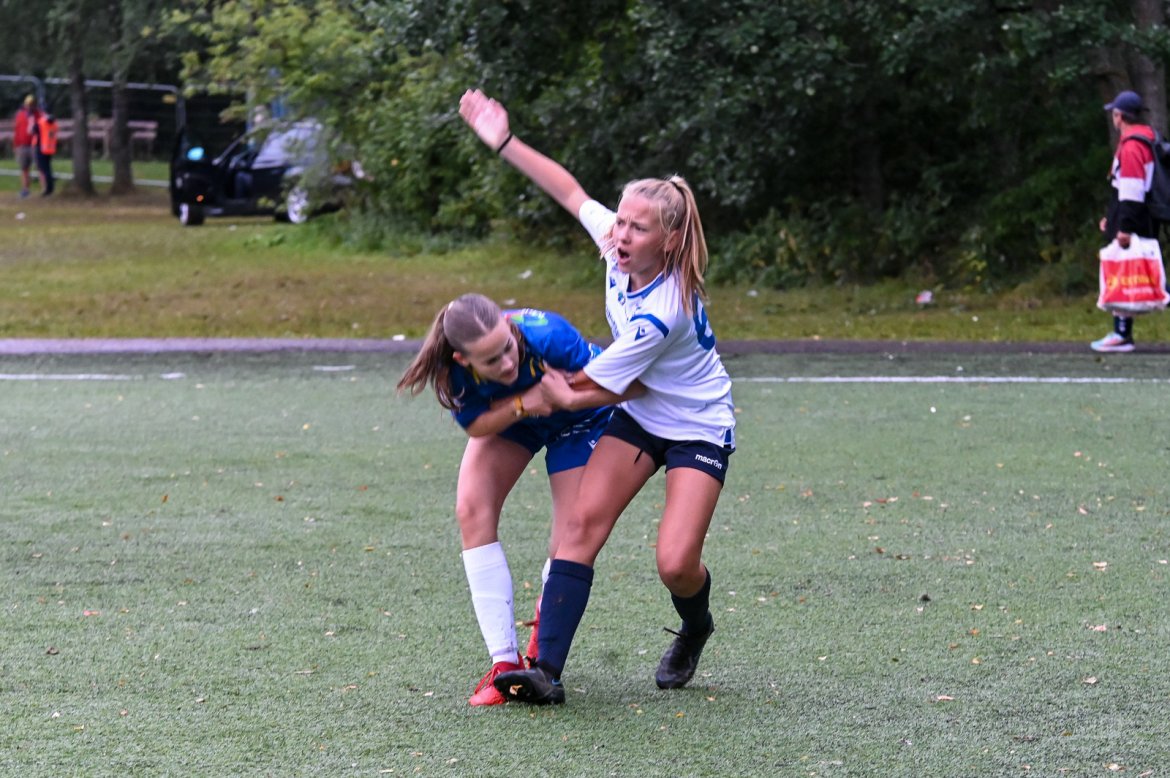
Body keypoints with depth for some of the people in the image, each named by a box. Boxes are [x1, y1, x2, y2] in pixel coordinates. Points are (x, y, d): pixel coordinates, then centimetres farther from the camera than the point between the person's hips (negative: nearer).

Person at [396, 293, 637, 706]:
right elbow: (475, 425, -18)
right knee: (472, 511, -17)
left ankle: (545, 621, 28)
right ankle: (504, 661, -11)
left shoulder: (547, 336, -43)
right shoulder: (455, 370, -34)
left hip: (577, 422, -3)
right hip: (506, 418, 3)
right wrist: (522, 404, -37)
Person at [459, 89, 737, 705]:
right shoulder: (617, 244, -15)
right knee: (583, 520, -13)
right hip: (640, 416, 7)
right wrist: (504, 142, 3)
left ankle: (694, 630, 20)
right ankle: (546, 670, -20)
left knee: (675, 564, -18)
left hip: (699, 429, -7)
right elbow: (571, 191, 5)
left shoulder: (659, 314, -34)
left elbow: (582, 391, -23)